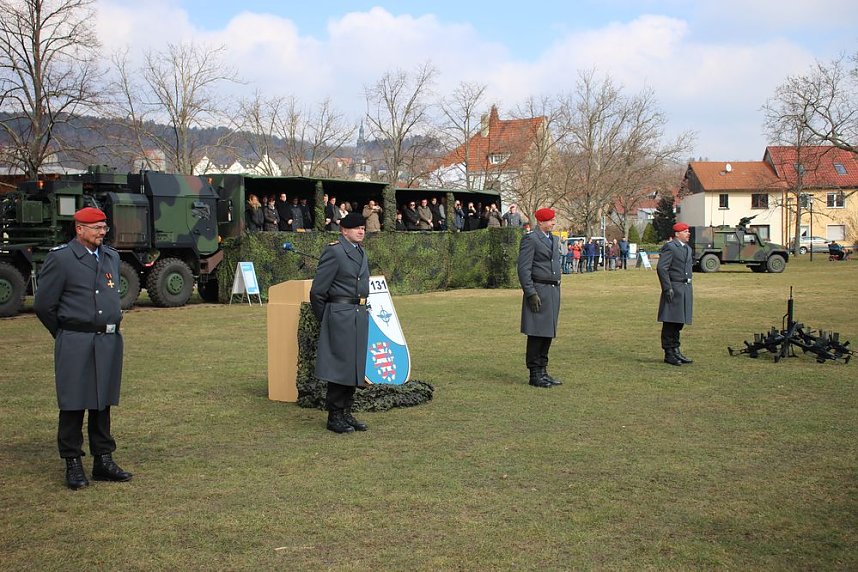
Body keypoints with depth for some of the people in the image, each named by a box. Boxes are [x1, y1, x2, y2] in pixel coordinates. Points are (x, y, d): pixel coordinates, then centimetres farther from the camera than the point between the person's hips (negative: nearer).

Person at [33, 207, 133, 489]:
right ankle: (73, 465, 9)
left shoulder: (111, 256, 13)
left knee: (103, 403, 11)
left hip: (109, 341, 6)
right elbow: (43, 304, -4)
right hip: (76, 344, -6)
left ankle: (103, 460, 19)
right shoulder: (60, 258, -7)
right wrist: (67, 335, 5)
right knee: (73, 405, 1)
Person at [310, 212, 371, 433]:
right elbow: (317, 291, -10)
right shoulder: (334, 251, -11)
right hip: (340, 314, -8)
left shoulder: (360, 252, 15)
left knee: (354, 365, 11)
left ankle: (346, 413, 19)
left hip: (360, 315, 8)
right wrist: (325, 320, -2)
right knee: (339, 364, -4)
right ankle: (334, 417, 4)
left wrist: (362, 311, 20)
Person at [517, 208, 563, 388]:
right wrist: (531, 293, -19)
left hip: (554, 290, 9)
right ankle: (535, 375, 0)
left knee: (548, 334, 11)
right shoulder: (530, 239, -9)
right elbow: (524, 269, -14)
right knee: (536, 334, -5)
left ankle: (543, 371, 18)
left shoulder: (554, 240, 18)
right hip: (539, 290, -8)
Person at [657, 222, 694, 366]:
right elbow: (661, 268, -17)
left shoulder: (687, 248, 18)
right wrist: (668, 288, -20)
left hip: (686, 288, 9)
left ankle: (676, 351, 20)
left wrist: (689, 289, 18)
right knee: (670, 323, -3)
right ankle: (669, 354, 2)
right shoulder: (669, 247, -10)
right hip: (674, 288, -9)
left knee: (679, 322, 13)